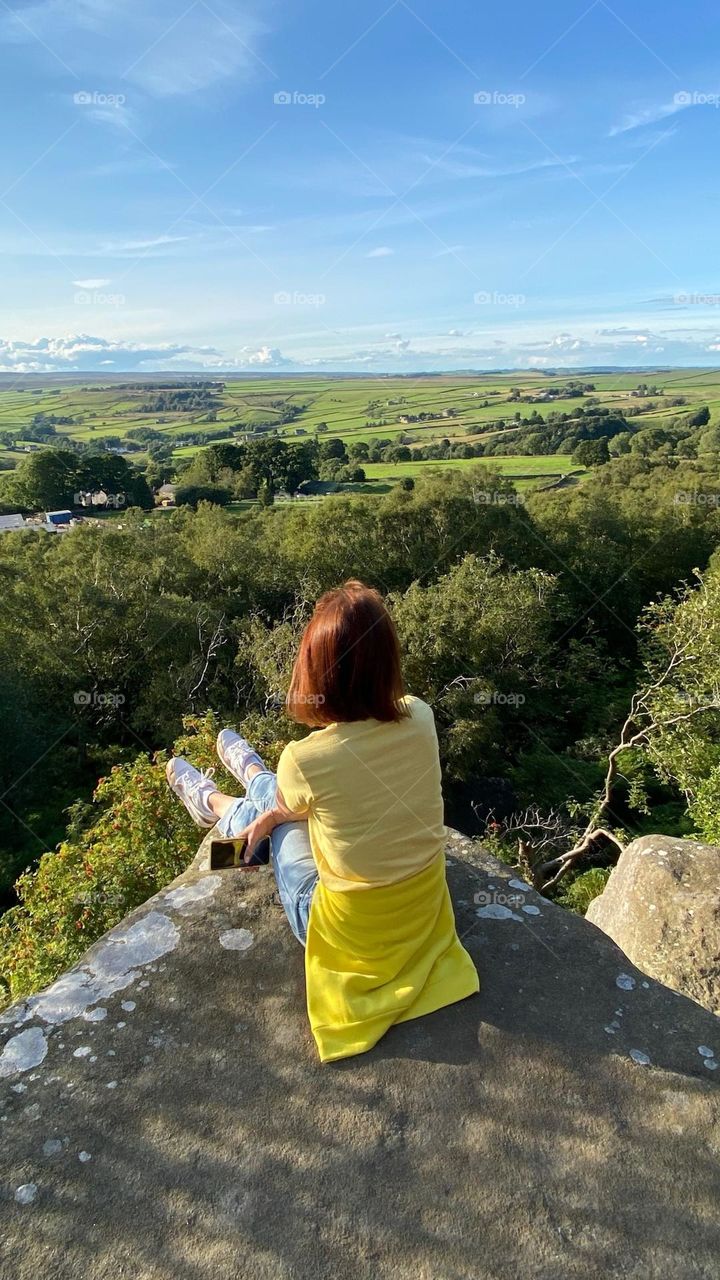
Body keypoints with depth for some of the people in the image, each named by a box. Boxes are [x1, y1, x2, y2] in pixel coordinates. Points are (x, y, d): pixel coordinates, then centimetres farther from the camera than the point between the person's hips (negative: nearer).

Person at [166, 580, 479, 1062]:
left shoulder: (305, 759, -30)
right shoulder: (420, 717, -17)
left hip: (354, 931, -4)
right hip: (425, 908, 4)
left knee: (270, 803, 20)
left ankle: (213, 802, 57)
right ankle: (255, 774, 60)